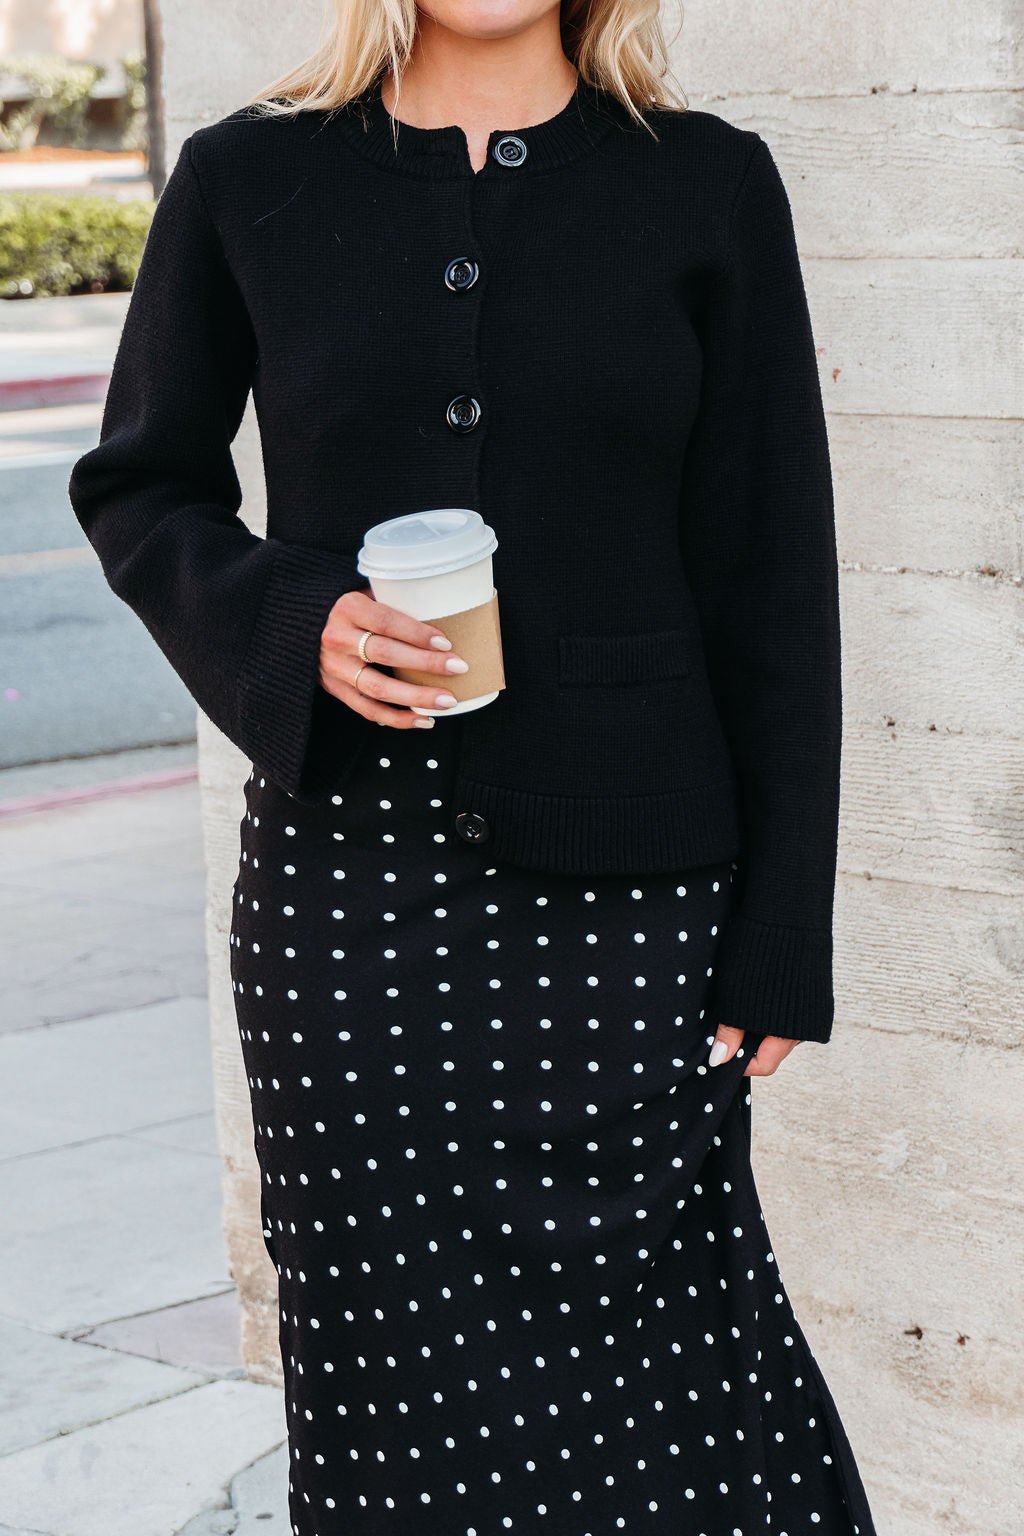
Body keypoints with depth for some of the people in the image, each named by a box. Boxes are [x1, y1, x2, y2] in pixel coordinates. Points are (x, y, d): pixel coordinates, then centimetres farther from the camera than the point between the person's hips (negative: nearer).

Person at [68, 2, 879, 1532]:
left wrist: (779, 941, 0)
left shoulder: (708, 184, 3)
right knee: (393, 1343, 6)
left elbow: (772, 580, 3)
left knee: (650, 1327, -1)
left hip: (623, 877, -1)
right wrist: (290, 621, -9)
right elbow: (138, 488, 13)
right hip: (347, 867, 1)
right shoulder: (245, 181, 4)